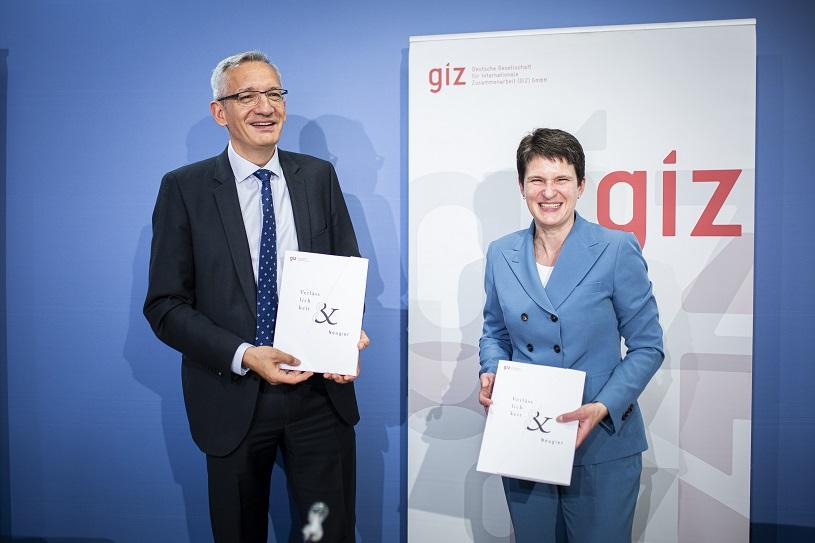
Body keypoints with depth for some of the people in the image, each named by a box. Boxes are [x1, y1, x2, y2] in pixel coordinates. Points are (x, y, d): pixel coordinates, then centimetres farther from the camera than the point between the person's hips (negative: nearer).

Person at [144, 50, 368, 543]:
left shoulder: (319, 176, 2)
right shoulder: (184, 188, -5)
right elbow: (165, 305, -6)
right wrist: (243, 356, -19)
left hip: (322, 392, 2)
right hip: (233, 398, -1)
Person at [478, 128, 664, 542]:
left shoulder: (617, 250, -9)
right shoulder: (501, 255, 3)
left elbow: (647, 346, -6)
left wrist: (604, 407, -18)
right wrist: (490, 375, -6)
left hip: (601, 447, -3)